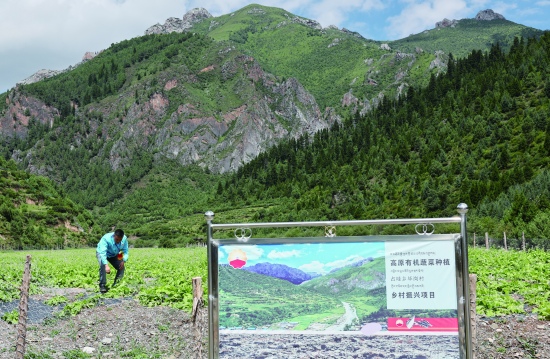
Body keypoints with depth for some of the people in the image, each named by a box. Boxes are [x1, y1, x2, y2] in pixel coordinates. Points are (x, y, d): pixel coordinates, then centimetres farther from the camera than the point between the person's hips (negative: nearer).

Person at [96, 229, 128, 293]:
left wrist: (123, 261, -35)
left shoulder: (124, 239, -25)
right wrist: (106, 265, -57)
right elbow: (103, 253, -46)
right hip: (102, 253, -5)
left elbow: (125, 251, -17)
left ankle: (116, 285, 8)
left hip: (114, 255, 5)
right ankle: (102, 285, -22)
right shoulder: (106, 239, -40)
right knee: (103, 266, -32)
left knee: (121, 267, -8)